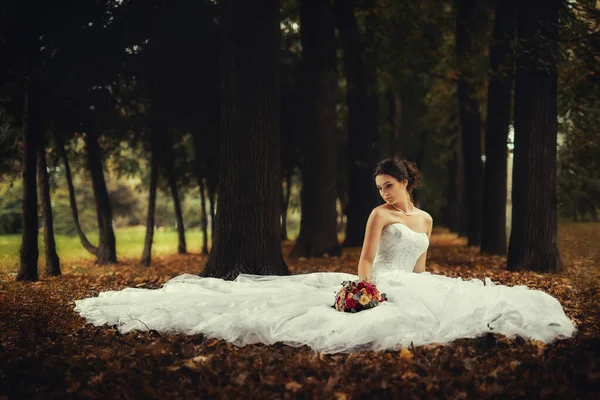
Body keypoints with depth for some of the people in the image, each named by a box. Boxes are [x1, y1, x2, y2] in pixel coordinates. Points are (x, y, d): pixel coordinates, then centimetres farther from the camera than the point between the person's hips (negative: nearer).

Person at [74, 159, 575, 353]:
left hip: (413, 290, 6)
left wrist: (425, 291, 6)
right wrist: (367, 290, -28)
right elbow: (366, 259, -11)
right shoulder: (379, 214, -3)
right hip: (377, 287, -5)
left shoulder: (425, 218, 16)